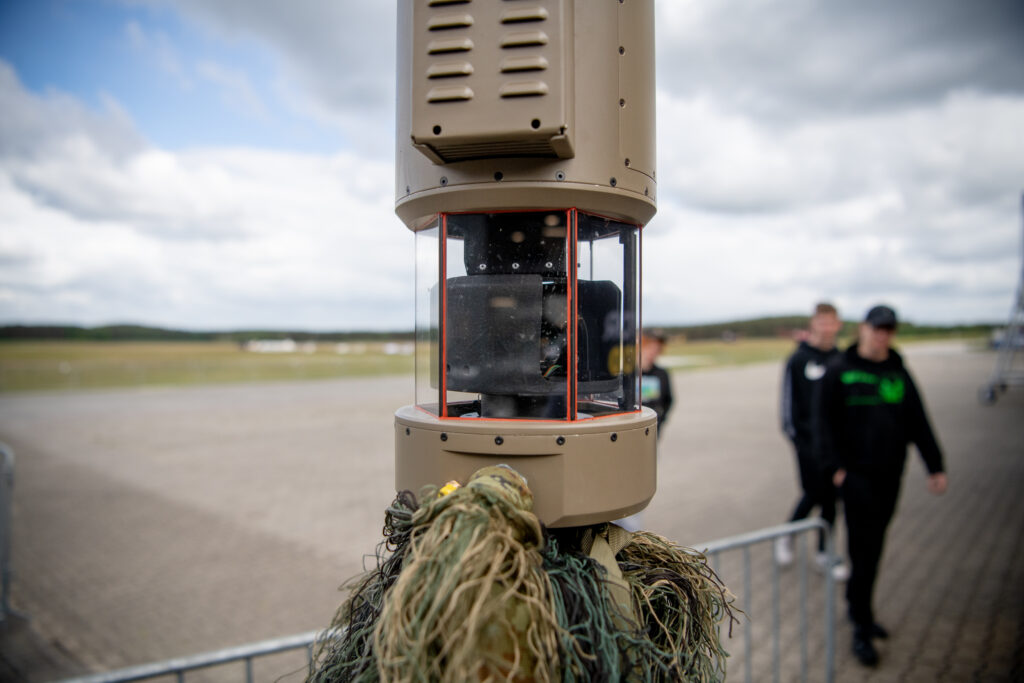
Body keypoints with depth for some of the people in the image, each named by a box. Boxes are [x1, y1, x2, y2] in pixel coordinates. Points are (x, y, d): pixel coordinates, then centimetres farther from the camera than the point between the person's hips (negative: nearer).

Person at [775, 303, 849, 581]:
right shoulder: (798, 360, -6)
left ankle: (824, 552, 22)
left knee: (831, 496, 9)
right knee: (814, 493, -4)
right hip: (809, 440, -5)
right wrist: (793, 432, -10)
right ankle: (786, 536, 19)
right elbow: (789, 399, -6)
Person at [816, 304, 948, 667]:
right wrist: (835, 466, -13)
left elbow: (918, 423, 11)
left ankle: (856, 606, 30)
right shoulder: (839, 370, -5)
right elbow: (824, 422, -6)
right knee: (864, 547, -5)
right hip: (856, 474, -5)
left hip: (890, 474, 5)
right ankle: (862, 627, 4)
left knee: (873, 545, 13)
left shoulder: (898, 372, 9)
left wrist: (935, 467, 7)